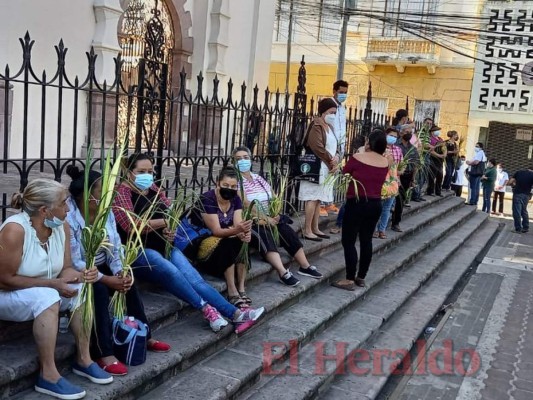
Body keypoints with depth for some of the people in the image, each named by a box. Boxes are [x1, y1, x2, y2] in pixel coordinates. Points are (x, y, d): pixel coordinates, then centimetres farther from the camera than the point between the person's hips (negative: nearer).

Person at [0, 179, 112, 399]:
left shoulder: (62, 226, -8)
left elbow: (65, 269, -3)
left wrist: (80, 275, -26)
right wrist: (52, 284, -26)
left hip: (43, 292, 7)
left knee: (81, 289, -14)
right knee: (47, 297, -33)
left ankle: (83, 359, -3)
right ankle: (47, 375, -26)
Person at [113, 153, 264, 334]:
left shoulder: (153, 188, 16)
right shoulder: (122, 192, -4)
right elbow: (131, 225, -17)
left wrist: (170, 229, -4)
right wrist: (164, 222, -13)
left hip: (163, 246, 5)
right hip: (137, 251, -5)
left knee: (193, 277, -19)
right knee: (170, 271, -36)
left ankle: (235, 314, -32)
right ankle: (207, 309, -38)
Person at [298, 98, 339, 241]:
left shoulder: (329, 126, 16)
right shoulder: (317, 125, -12)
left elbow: (334, 147, 17)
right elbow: (317, 146, -23)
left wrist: (336, 158, -5)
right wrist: (331, 161, -14)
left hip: (328, 168, 9)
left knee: (318, 199, 12)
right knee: (312, 199, -7)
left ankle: (315, 229, 19)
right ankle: (307, 231, -3)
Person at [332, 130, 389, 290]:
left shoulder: (358, 158, -12)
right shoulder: (385, 162, 2)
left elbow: (344, 172, 4)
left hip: (357, 203, -6)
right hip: (375, 204, 6)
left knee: (348, 241, 0)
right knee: (366, 240, 13)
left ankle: (350, 280, -1)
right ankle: (361, 277, 20)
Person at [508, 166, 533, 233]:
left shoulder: (519, 172, 5)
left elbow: (510, 182, 3)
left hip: (517, 194, -1)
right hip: (526, 195, 1)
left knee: (517, 211, 1)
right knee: (524, 211, 17)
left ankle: (518, 228, 1)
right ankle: (526, 228, 20)